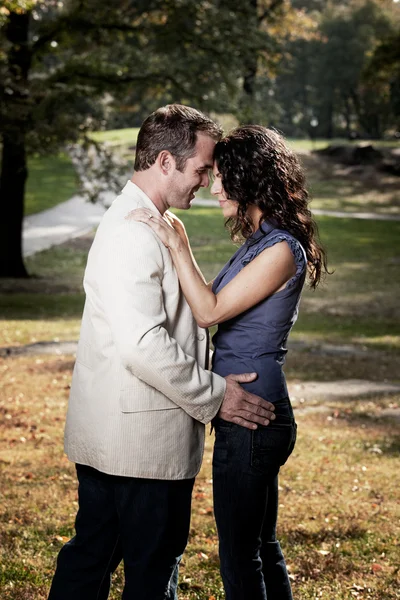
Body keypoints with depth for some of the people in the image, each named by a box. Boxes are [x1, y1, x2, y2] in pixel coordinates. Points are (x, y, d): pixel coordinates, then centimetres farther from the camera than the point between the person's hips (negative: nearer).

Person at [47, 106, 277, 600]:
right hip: (144, 439, -10)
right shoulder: (132, 234, -21)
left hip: (105, 434, 10)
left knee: (93, 551, 17)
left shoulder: (142, 223, 14)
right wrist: (213, 396, -17)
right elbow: (143, 346, -27)